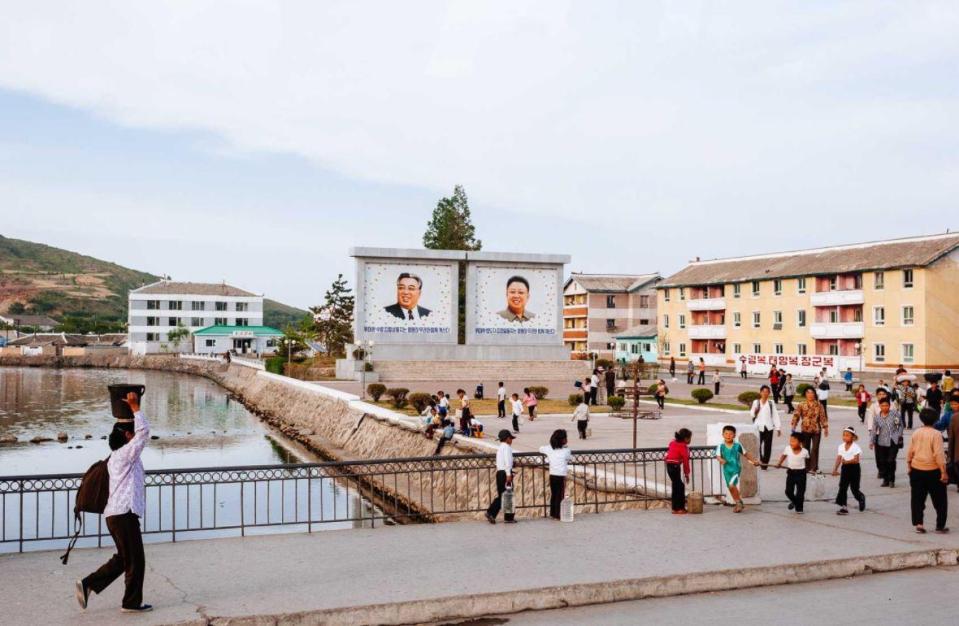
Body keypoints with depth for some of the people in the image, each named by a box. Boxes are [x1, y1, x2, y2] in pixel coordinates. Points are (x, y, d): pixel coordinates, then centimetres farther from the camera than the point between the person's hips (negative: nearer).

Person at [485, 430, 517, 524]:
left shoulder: (500, 448, 18)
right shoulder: (507, 447, -10)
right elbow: (507, 461, -20)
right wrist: (509, 474, -22)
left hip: (499, 473, 9)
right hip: (505, 473, -9)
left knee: (501, 495, 12)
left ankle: (490, 513, 2)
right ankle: (509, 518, 6)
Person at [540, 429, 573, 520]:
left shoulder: (549, 448, 2)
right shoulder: (566, 451, -9)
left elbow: (540, 449, 18)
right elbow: (570, 457, 9)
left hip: (552, 475, 5)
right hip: (561, 476, -5)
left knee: (553, 495, 15)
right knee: (560, 496, 3)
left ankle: (552, 513, 22)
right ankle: (557, 515, 5)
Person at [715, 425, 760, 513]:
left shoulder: (737, 445, -5)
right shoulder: (720, 446, -7)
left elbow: (746, 454, 9)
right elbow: (718, 456, -15)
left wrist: (754, 461, 10)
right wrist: (721, 460, -36)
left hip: (736, 469, -3)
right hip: (727, 470, 3)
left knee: (732, 485, -21)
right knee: (730, 488, 13)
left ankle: (739, 502, -2)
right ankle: (739, 504, 33)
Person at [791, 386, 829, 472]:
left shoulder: (819, 405, 1)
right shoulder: (801, 405, -1)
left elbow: (823, 417, 3)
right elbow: (796, 415, -5)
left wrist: (825, 428, 2)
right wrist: (793, 426, -13)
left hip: (816, 430, 0)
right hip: (805, 430, 0)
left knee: (815, 449, -2)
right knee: (806, 448, 8)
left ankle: (814, 467, 3)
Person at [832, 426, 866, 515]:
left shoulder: (855, 447, -13)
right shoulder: (841, 446, 3)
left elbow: (856, 460, -22)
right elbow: (838, 458, -1)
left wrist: (847, 461, -33)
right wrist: (835, 469, -9)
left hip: (854, 468, -5)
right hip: (845, 468, 5)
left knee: (854, 489, 4)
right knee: (842, 488, -2)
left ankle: (861, 498, 38)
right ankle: (843, 507, 1)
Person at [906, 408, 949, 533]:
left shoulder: (916, 433, 1)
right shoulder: (936, 434, -13)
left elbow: (909, 452, 4)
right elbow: (939, 454, -16)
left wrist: (909, 467, 15)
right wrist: (943, 472, -12)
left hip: (916, 470, 4)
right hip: (933, 471, -4)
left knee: (917, 499, 10)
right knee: (940, 500, 9)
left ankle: (918, 523, 6)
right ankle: (940, 526, 12)